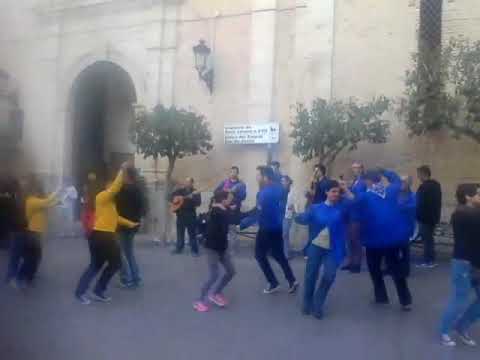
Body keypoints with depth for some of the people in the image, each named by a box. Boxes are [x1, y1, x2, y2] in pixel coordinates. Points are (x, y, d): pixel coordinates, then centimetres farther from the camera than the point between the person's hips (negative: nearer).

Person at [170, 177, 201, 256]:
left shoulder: (195, 192, -1)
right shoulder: (180, 190, 12)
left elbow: (198, 203, -13)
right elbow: (172, 196, 19)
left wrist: (192, 198, -28)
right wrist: (175, 198, -3)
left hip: (190, 215, -5)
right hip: (180, 214, 5)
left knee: (192, 233, -2)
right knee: (180, 232, 12)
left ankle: (194, 250, 3)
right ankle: (179, 248, 24)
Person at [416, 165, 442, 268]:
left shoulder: (424, 187, -19)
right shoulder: (436, 185, 10)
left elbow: (419, 203, -19)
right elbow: (437, 202, 16)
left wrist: (417, 216, -10)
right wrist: (436, 216, 21)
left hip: (425, 217, -9)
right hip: (433, 216, 9)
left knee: (426, 239, -2)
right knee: (430, 238, 17)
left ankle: (428, 261, 3)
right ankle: (431, 260, 23)